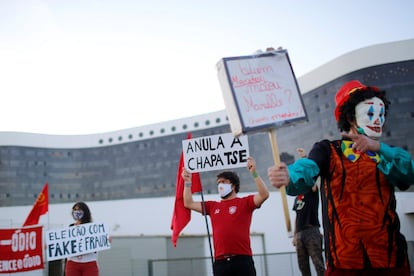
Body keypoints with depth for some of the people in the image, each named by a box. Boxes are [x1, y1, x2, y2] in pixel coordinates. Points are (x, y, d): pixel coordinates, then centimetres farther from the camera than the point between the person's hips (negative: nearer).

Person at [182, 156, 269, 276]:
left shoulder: (245, 202, 5)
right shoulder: (213, 206, 18)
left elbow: (264, 195, -11)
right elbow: (188, 203, 22)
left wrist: (254, 173, -16)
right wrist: (187, 182, 16)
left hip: (242, 259, -4)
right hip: (220, 262, 4)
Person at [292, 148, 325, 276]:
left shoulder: (312, 191, 0)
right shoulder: (297, 197, 19)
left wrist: (304, 157, -28)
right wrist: (294, 235, 16)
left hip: (312, 232, -7)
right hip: (300, 234, 7)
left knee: (319, 264, -9)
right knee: (303, 266, 9)